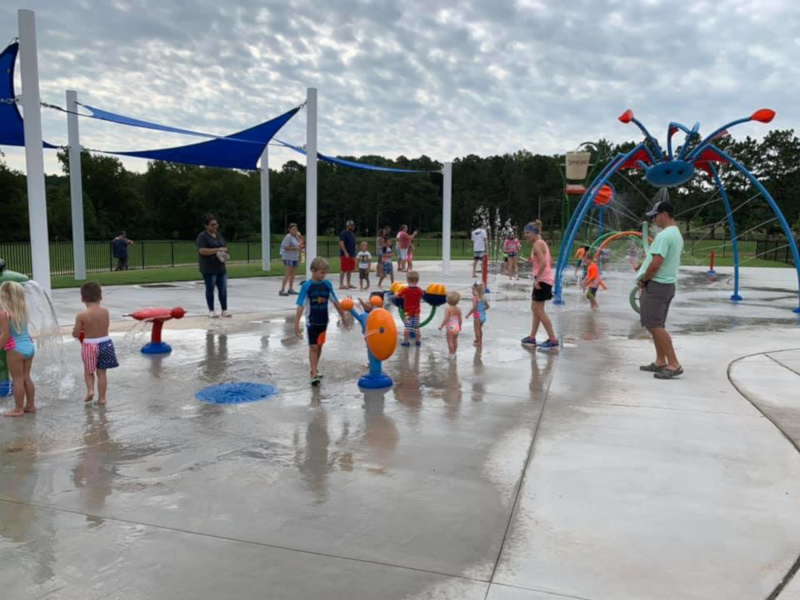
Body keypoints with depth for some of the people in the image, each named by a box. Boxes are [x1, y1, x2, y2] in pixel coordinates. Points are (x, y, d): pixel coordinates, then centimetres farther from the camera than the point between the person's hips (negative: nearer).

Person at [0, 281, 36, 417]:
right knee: (26, 377, 17)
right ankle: (30, 405, 24)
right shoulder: (23, 310, 4)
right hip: (29, 345, 7)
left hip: (16, 349, -7)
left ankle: (18, 409, 11)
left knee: (17, 379, 3)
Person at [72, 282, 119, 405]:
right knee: (101, 372, 12)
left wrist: (76, 330, 15)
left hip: (89, 345, -3)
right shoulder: (105, 311, -5)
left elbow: (76, 334, -7)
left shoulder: (81, 316, -15)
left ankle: (90, 390, 2)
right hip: (105, 343, 3)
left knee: (88, 371, 21)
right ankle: (102, 398, 15)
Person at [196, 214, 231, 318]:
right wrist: (218, 249, -20)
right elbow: (202, 251, -20)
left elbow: (224, 247, 25)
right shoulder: (202, 236, -8)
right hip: (209, 269, -6)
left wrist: (224, 253, 2)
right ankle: (211, 310, 11)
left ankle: (224, 310, 12)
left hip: (221, 267, 6)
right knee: (210, 289, 3)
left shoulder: (219, 234, 14)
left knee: (223, 289, 5)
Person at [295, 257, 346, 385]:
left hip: (323, 321, 4)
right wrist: (297, 324, -18)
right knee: (313, 347, -4)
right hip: (312, 322, -4)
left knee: (319, 346, 16)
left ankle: (315, 368, 32)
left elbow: (335, 301, 9)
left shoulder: (327, 284, -2)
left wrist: (343, 316, 15)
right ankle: (314, 374, -4)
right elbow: (301, 306, -15)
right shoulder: (307, 286, -13)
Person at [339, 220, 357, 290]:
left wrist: (354, 254, 20)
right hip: (345, 255, -8)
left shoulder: (352, 234, 18)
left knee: (350, 270, 11)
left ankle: (348, 284, 19)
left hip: (352, 255, 8)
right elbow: (341, 243, -17)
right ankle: (341, 284, -3)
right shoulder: (343, 233, -9)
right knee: (344, 270, -7)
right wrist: (345, 252, -24)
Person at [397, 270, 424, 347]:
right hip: (416, 311, 3)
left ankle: (406, 341, 3)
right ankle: (418, 341, 17)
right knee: (416, 327, 12)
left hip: (408, 311, -3)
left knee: (407, 327, 2)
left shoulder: (405, 290, -13)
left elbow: (398, 296, -5)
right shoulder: (419, 290, -5)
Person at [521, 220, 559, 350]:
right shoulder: (542, 243, 16)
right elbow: (550, 262, 20)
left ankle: (553, 340, -3)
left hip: (542, 280, -10)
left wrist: (537, 279, -23)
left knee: (539, 311, -5)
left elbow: (543, 263, -26)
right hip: (546, 279, 10)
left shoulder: (537, 244, -13)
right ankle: (532, 338, 22)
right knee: (535, 309, 15)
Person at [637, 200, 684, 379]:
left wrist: (643, 280, -9)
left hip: (656, 285, -10)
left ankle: (674, 365, -11)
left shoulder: (664, 235, -18)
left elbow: (656, 264, -24)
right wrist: (645, 277, 14)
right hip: (666, 284, 10)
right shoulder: (677, 234, 16)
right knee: (655, 325, 15)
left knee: (654, 326, -10)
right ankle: (660, 362, 19)